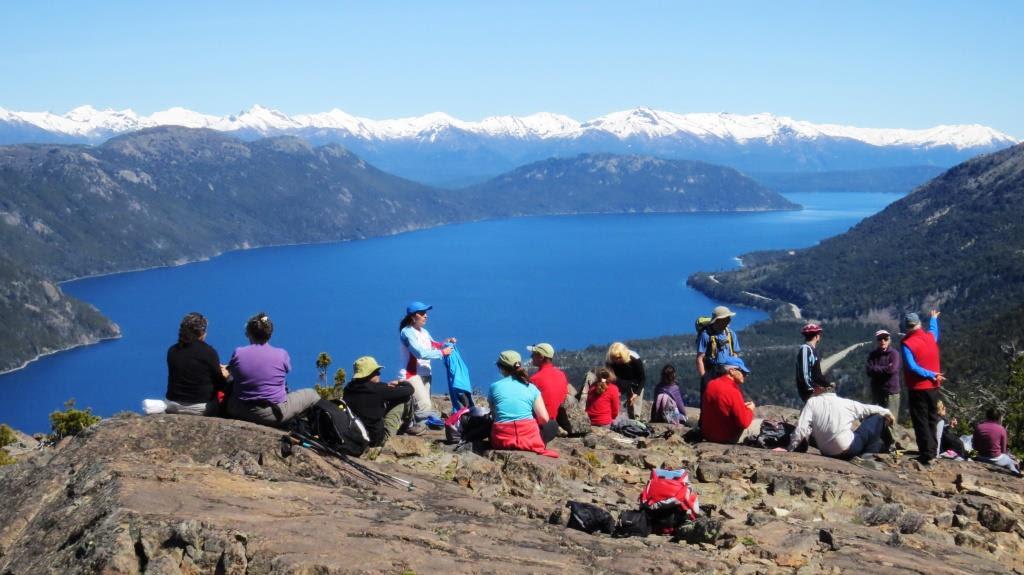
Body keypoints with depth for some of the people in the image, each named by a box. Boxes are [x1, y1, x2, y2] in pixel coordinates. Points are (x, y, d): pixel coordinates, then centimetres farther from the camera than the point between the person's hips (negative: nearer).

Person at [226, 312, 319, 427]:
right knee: (312, 394, 18)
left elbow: (230, 373, 9)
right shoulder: (281, 354, -12)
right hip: (274, 414, -2)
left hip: (240, 412, 2)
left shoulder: (238, 353, -8)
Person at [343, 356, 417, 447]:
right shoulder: (378, 389, -21)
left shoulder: (348, 389, -4)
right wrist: (401, 383, 13)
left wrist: (387, 386, 16)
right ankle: (406, 425, 29)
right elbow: (409, 389, -9)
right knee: (406, 397, 2)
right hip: (378, 440, -6)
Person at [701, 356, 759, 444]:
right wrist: (750, 409, -2)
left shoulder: (711, 384, 1)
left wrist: (742, 406, 10)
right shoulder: (732, 391, -24)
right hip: (728, 438, -8)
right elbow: (744, 422, -20)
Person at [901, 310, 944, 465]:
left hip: (918, 388, -6)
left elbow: (912, 367, -25)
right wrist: (934, 318, 46)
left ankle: (927, 455, -6)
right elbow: (933, 329, 28)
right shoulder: (931, 336, 2)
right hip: (933, 387, 6)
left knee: (921, 422, -2)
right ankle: (932, 451, 23)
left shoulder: (907, 343, -15)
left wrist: (930, 375, -19)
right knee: (932, 420, 17)